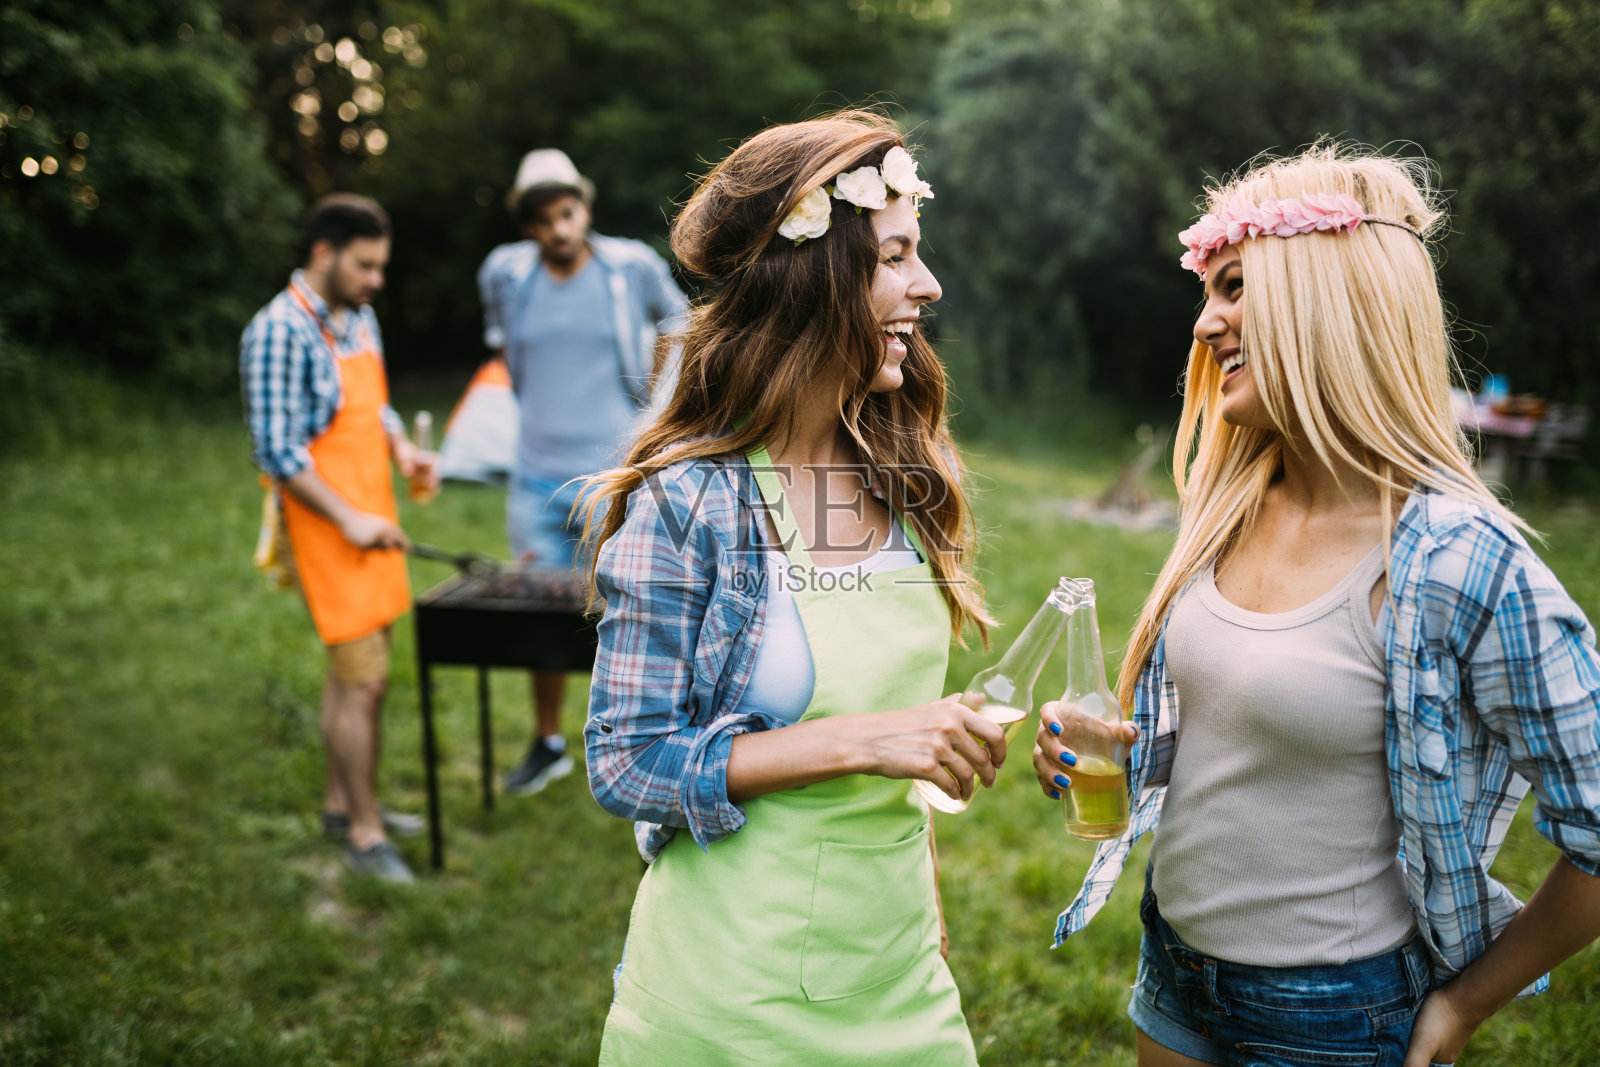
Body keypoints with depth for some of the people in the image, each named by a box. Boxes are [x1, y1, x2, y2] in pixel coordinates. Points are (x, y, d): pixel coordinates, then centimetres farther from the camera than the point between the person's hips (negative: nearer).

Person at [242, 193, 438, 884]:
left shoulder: (358, 317, 11)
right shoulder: (280, 333, -16)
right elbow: (277, 451, -18)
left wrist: (402, 449, 3)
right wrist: (349, 519, -20)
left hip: (372, 519, 9)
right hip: (325, 528, -9)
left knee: (354, 671, 16)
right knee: (362, 679, -6)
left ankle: (342, 802, 31)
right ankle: (364, 833, 7)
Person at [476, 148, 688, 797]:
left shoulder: (633, 266, -4)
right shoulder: (503, 275, 2)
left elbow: (674, 321, 15)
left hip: (618, 469, -3)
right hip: (539, 474, 3)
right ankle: (548, 745, 27)